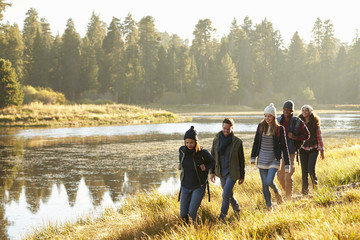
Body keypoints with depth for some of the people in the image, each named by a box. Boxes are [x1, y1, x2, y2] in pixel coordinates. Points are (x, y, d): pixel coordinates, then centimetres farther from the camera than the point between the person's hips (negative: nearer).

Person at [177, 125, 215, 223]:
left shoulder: (203, 152, -19)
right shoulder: (182, 149, -10)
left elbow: (212, 161, 1)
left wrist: (206, 167, -18)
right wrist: (180, 164, 0)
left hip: (199, 187, -3)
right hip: (185, 186, 4)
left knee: (192, 212, -16)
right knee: (183, 214, 2)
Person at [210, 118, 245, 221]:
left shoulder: (237, 142, -10)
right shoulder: (216, 140, -2)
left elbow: (241, 160, -3)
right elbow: (213, 157, 7)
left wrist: (242, 176, 0)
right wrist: (212, 172, 1)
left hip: (233, 173, -4)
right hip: (221, 172, 4)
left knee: (226, 194, -14)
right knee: (229, 193, 18)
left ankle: (223, 215, -1)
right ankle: (236, 209, 41)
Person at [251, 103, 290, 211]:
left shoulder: (279, 129, -7)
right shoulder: (261, 126, 2)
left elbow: (284, 147, -5)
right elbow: (256, 142, 12)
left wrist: (287, 164, -6)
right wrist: (253, 157, 5)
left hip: (274, 159, -3)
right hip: (262, 159, 3)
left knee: (269, 181, -19)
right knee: (264, 184, 5)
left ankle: (277, 191, 15)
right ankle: (269, 206, 20)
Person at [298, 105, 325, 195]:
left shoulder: (315, 122, -2)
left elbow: (319, 136, 2)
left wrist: (321, 150, 2)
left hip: (313, 148, -2)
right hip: (303, 148, 2)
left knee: (311, 169, -14)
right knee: (304, 171, 0)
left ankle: (315, 183, 16)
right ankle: (305, 190, 13)